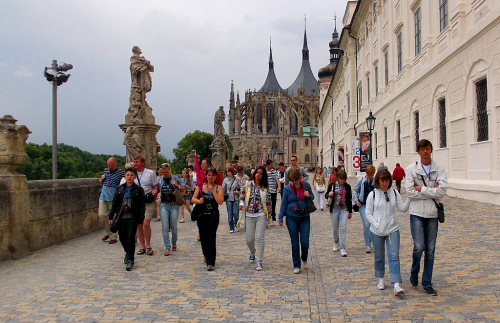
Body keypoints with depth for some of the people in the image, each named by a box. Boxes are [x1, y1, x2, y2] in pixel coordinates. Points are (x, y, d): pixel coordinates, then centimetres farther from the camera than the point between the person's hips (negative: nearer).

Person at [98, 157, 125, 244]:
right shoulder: (105, 170, 12)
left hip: (113, 198, -5)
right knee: (102, 215, 2)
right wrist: (101, 179, 1)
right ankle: (107, 232, 24)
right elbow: (100, 182, 23)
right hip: (103, 197, 5)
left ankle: (113, 237, 10)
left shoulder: (121, 173, -5)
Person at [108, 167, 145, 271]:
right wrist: (111, 216, 8)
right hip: (121, 217, 4)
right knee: (122, 237, 10)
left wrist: (141, 220, -6)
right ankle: (128, 253, 34)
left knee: (130, 238, -7)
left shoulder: (138, 189, 0)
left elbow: (142, 205, -1)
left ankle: (130, 259, 1)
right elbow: (114, 203, 13)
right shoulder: (120, 188, 10)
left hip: (132, 217, -4)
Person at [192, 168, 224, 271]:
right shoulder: (200, 186, 5)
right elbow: (193, 199, 6)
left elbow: (220, 202, -12)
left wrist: (213, 191, -15)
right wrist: (199, 201, -15)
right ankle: (206, 255, 36)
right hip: (202, 215, 3)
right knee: (203, 236, 10)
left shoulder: (218, 188, 0)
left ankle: (211, 262, -10)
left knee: (211, 237, -11)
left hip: (213, 215, -2)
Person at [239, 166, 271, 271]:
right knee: (249, 239, 5)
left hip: (261, 215, -1)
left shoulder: (264, 187, 2)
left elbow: (268, 201, 9)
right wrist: (241, 204, -7)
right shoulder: (248, 185, 3)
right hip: (249, 215, 1)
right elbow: (242, 197, 10)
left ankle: (259, 262, -1)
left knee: (259, 238, -8)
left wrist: (267, 212, 6)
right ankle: (252, 252, 38)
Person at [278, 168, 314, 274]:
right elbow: (284, 204, 4)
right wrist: (280, 218, 3)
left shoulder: (306, 185, -1)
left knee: (305, 242, -3)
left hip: (305, 217, 0)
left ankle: (304, 259, 28)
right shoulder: (287, 188, -3)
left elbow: (312, 197, 14)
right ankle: (296, 266, 16)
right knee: (294, 243, 4)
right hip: (292, 218, 0)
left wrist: (309, 195, -9)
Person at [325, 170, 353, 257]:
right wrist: (329, 194, -19)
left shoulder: (347, 186, 3)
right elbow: (326, 194, 6)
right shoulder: (332, 185, -2)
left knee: (343, 228, -8)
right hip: (334, 209, 0)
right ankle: (336, 243, 35)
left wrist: (350, 212, 12)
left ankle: (343, 249, -7)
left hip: (344, 209, 0)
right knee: (335, 228, 10)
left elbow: (349, 200, 10)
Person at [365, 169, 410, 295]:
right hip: (376, 231, -1)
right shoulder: (373, 195, -2)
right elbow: (368, 213, -1)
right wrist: (377, 225, -14)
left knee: (394, 256, -8)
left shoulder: (394, 193, 4)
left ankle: (396, 285, -12)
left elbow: (403, 208, 0)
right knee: (379, 256, 11)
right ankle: (380, 280, 31)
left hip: (392, 229, 1)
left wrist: (409, 197, -13)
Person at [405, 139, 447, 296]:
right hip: (417, 213, -2)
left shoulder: (439, 168, 2)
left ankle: (427, 283, 18)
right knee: (419, 246, -10)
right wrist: (432, 191, -9)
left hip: (433, 213, 2)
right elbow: (410, 192, -11)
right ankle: (414, 272, 20)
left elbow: (442, 190, -10)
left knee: (430, 250, 7)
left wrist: (421, 189, -11)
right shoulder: (411, 169, -2)